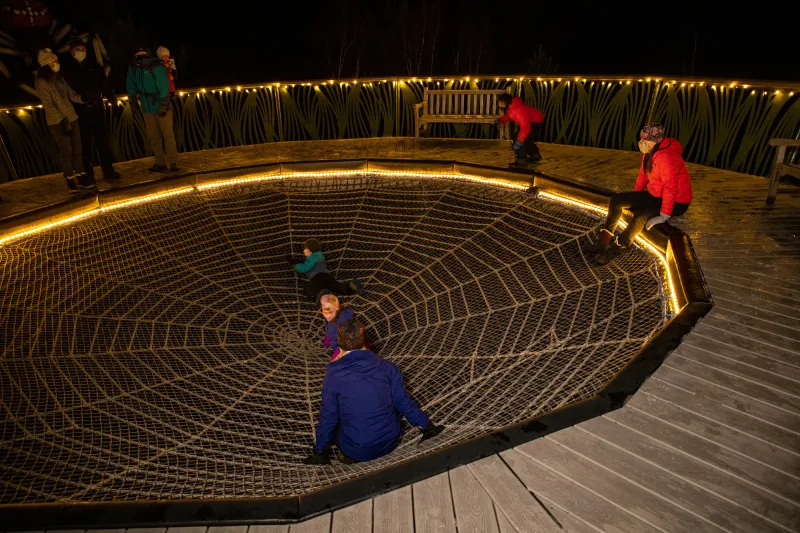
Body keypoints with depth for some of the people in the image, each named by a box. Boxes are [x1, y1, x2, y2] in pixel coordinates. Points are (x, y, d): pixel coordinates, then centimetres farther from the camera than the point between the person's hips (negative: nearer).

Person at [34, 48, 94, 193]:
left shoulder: (59, 77, 12)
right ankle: (70, 181, 6)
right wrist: (63, 120, -18)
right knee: (66, 151, -3)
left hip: (71, 118, 6)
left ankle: (81, 177, 12)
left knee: (77, 149, 6)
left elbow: (72, 95, 9)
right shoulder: (41, 81, -8)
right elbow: (48, 105, -12)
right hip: (57, 122, -6)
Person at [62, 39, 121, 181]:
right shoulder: (67, 68, 1)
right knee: (85, 143, 2)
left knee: (102, 139, 6)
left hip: (97, 108, 2)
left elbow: (104, 82, 7)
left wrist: (112, 99, -3)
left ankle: (108, 169, 13)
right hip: (80, 111, -2)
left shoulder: (92, 65, 9)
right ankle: (88, 172, 10)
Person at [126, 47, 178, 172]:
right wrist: (133, 103, 14)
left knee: (168, 135, -5)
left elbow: (164, 87, -16)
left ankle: (173, 162, 1)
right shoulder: (133, 69, 3)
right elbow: (131, 88, 14)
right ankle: (160, 163, 13)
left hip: (162, 107, -5)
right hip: (147, 108, 5)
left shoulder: (156, 67, -14)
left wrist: (163, 104, -19)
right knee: (153, 137, 6)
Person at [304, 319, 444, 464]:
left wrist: (319, 452, 9)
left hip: (356, 451, -2)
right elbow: (403, 401, -3)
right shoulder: (386, 366, -8)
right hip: (390, 443, 2)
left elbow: (328, 416, -5)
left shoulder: (333, 375, -12)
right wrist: (426, 426, 10)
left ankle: (348, 455, 7)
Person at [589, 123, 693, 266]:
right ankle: (605, 238, -6)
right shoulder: (649, 153, 0)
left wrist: (664, 216, -30)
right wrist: (634, 199, 5)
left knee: (641, 216, -34)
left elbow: (670, 189, -30)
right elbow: (642, 175, 8)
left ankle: (615, 249, -25)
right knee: (616, 200, -3)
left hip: (676, 203, -9)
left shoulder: (667, 158, -28)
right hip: (655, 195, 9)